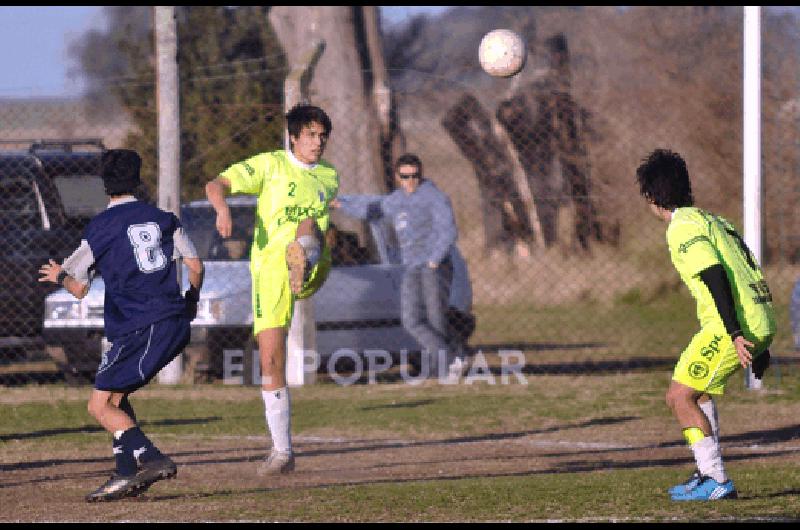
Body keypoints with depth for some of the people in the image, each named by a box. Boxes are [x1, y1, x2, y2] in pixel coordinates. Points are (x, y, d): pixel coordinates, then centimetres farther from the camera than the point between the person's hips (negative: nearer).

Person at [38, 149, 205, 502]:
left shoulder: (98, 228, -1)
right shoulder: (162, 219, 12)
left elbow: (79, 289, 4)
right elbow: (195, 265, 10)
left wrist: (58, 275, 26)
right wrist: (191, 301, 29)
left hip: (138, 331, -7)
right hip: (175, 324, 7)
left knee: (100, 406, -4)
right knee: (116, 397, 18)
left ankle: (152, 460, -22)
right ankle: (127, 475, 9)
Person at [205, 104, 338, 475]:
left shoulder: (330, 178, 19)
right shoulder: (271, 165, 8)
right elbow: (215, 185, 0)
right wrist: (223, 209, -19)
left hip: (314, 268, 2)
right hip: (270, 266, -2)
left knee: (308, 226, -31)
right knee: (270, 357, -9)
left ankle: (303, 270, -64)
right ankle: (282, 451, 0)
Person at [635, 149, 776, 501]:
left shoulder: (683, 227, -7)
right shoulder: (713, 220, 23)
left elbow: (716, 277, -19)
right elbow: (752, 275, 23)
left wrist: (735, 334, -25)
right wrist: (759, 346, 25)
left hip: (732, 325, -9)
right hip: (761, 323, 9)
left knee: (679, 396, -3)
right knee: (698, 391, 24)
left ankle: (716, 481, -6)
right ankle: (709, 475, 23)